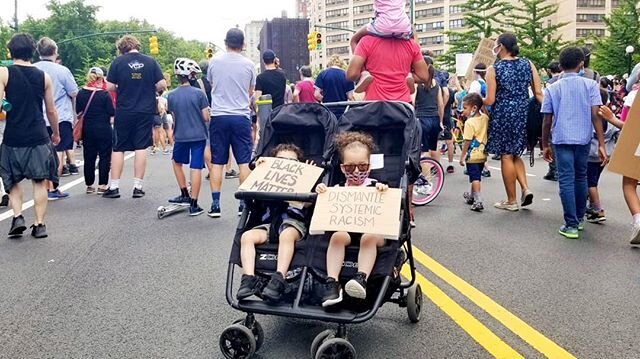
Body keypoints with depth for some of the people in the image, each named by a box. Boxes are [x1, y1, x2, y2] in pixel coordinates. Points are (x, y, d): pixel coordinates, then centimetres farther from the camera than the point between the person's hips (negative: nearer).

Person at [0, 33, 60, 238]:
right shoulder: (44, 77, 4)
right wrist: (56, 134, 21)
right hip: (39, 137, 1)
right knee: (39, 182, 8)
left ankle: (17, 217, 4)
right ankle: (39, 225, 7)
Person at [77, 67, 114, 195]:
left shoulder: (81, 93, 0)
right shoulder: (104, 94, -13)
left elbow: (78, 111, 7)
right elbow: (112, 113, -11)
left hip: (87, 129, 4)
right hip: (103, 129, -4)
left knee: (89, 157, 12)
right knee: (105, 157, 4)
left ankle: (89, 185, 18)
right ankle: (102, 185, 3)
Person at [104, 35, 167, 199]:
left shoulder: (118, 62, -3)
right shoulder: (150, 61, -1)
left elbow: (109, 87, -4)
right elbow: (162, 85, -4)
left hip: (124, 112, 0)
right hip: (145, 111, 1)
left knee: (118, 148, 8)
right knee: (141, 148, 4)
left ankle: (114, 187, 9)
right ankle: (138, 187, 5)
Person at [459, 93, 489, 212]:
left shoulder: (469, 122, -18)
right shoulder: (485, 118, 1)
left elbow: (467, 141, -17)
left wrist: (462, 156, -11)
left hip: (472, 155, -8)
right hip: (483, 154, 8)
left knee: (475, 178, -5)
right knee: (477, 176, 21)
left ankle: (478, 201, -12)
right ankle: (472, 196, 38)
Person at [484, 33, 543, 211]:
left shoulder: (494, 69, -9)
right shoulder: (528, 64, 3)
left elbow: (490, 100, -10)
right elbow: (538, 93, 1)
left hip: (503, 116, -5)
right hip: (523, 115, 5)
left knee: (506, 156, 5)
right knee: (515, 154, 22)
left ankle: (511, 201, 11)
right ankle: (525, 188, 5)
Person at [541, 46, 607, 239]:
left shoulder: (552, 89, 3)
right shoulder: (590, 85, 1)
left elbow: (547, 121, 3)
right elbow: (595, 116, -6)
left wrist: (545, 145, 12)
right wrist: (601, 145, -5)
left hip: (562, 140, -1)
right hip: (583, 139, 1)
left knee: (566, 181, -1)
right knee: (581, 178, 17)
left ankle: (571, 225, -4)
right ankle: (580, 218, 30)